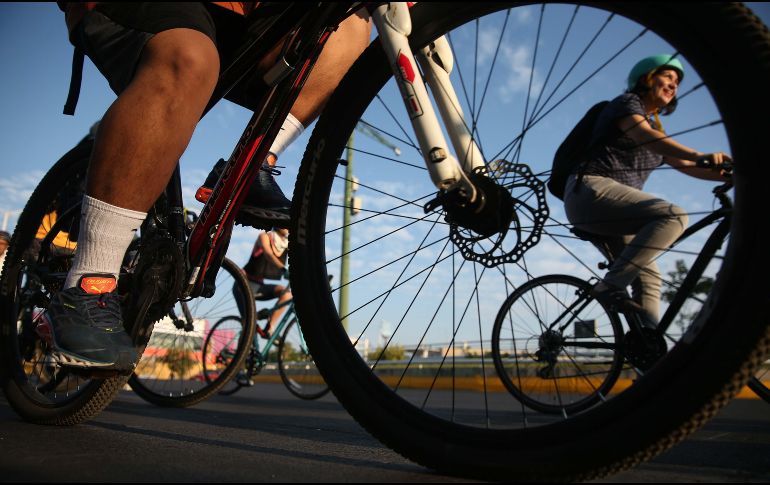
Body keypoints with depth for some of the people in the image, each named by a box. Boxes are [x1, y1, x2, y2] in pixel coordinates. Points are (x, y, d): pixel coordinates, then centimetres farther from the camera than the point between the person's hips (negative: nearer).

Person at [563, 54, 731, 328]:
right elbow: (643, 135, -20)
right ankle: (611, 286, -27)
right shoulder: (627, 102, 2)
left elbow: (684, 165, 20)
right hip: (592, 190, -9)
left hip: (611, 212, 9)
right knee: (674, 216, -27)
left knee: (648, 277, 3)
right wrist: (701, 155, -34)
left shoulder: (654, 126, 28)